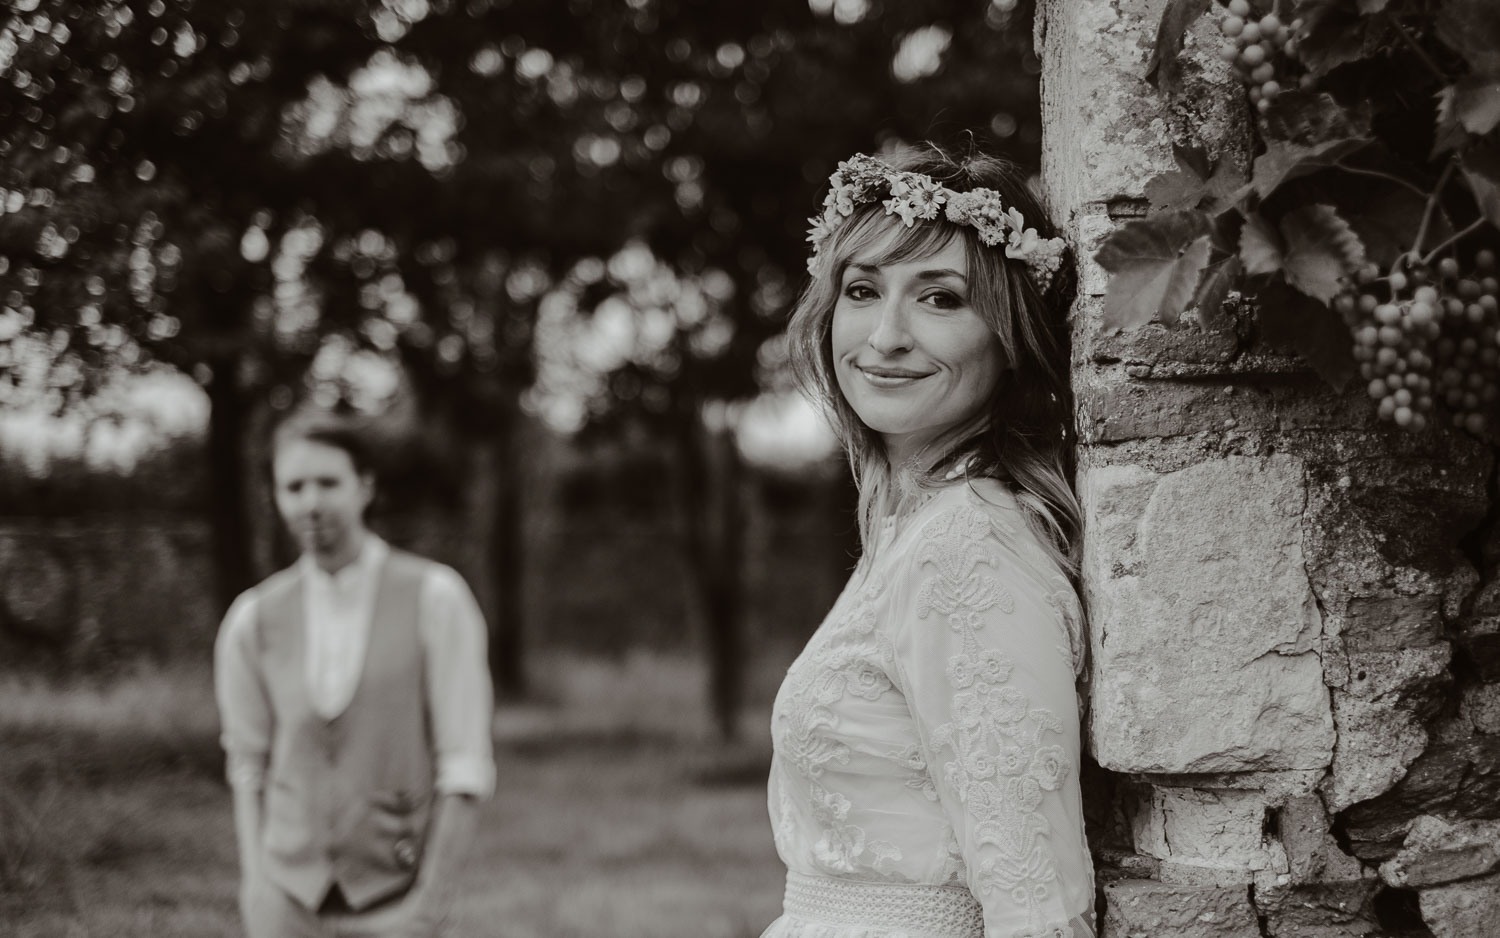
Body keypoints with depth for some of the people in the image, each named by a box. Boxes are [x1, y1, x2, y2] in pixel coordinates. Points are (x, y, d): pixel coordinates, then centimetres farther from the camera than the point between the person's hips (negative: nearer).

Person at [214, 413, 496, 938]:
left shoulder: (434, 599, -7)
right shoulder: (253, 620, 3)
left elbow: (465, 767, -7)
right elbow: (248, 763, 10)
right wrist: (255, 885, 0)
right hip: (288, 894, 2)